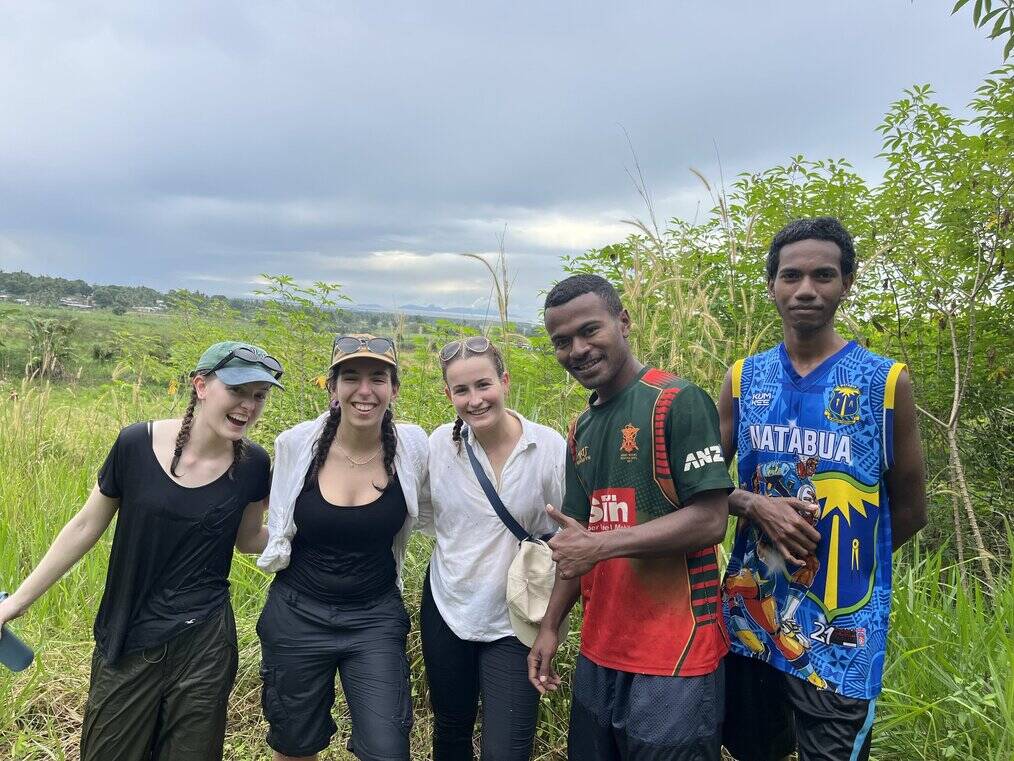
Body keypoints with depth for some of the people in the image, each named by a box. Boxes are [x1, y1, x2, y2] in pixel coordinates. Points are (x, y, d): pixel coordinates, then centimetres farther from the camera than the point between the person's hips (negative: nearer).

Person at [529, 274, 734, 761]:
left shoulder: (678, 402, -13)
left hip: (673, 656, -7)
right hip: (599, 651, 7)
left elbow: (710, 520, -19)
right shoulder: (581, 430, 9)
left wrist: (600, 546, -19)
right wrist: (550, 626, 10)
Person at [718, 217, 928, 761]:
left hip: (841, 626, -3)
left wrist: (842, 562, 4)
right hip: (748, 614, 3)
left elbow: (909, 511, 2)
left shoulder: (885, 381, -6)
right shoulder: (744, 379, 1)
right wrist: (756, 505, -12)